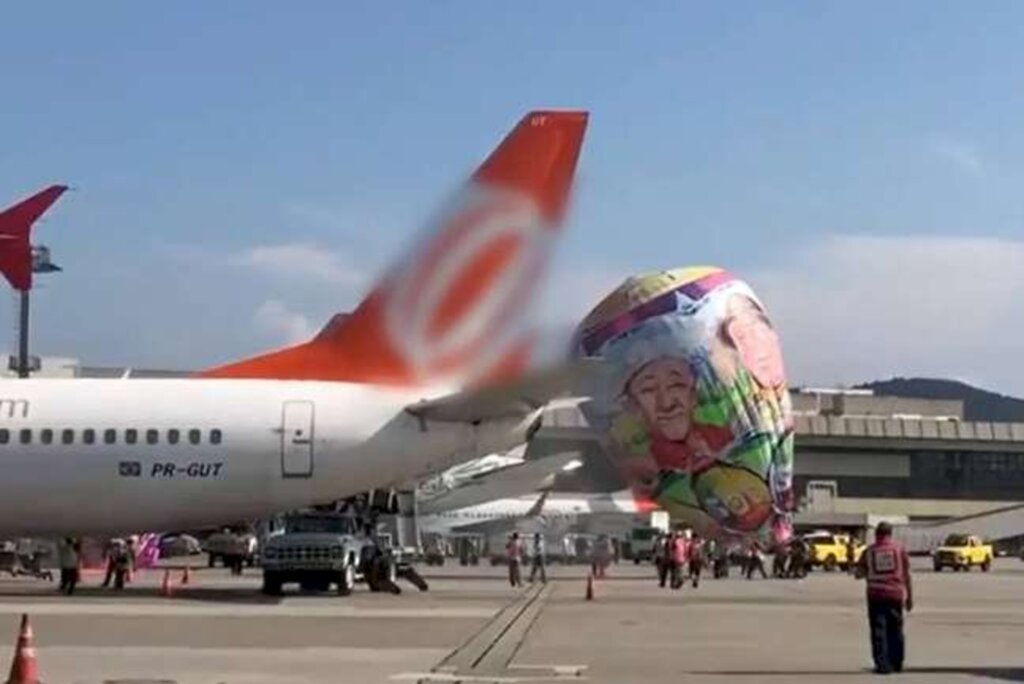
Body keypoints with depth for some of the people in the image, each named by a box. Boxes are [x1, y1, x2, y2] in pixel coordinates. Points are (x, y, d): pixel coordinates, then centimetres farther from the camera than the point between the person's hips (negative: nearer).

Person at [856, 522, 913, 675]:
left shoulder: (869, 552, 2)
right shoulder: (899, 549, 4)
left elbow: (859, 574, 3)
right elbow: (906, 575, 3)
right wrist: (910, 597, 9)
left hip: (875, 595, -1)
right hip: (895, 594, 1)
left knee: (878, 631, 1)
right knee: (895, 630, 13)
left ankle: (882, 664, -4)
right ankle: (897, 663, 20)